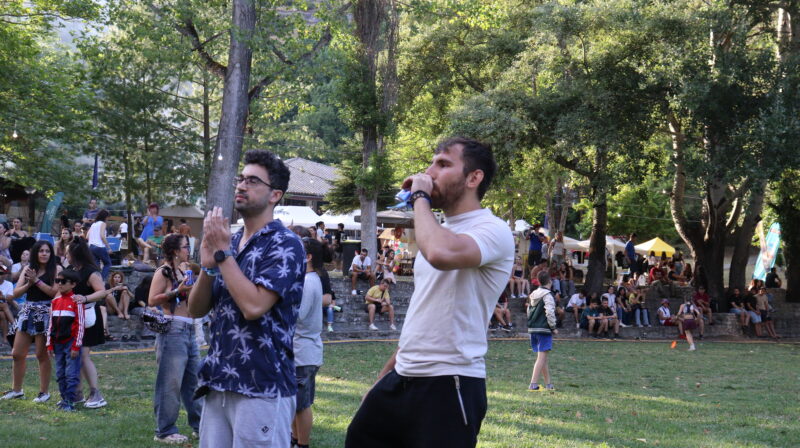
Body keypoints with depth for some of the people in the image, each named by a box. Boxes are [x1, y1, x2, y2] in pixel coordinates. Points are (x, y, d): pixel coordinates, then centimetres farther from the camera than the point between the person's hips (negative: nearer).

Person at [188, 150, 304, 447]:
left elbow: (254, 306, -22)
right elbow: (196, 310, 11)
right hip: (218, 383, 7)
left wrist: (223, 253, -14)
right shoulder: (229, 242, 13)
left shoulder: (285, 245, -9)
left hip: (262, 387, -7)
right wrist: (208, 266, -7)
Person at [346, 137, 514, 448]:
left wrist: (420, 198, -20)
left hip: (449, 387, -9)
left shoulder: (492, 230, -14)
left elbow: (441, 254, -36)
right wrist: (387, 371, 22)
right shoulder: (441, 231, 17)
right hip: (402, 379, 9)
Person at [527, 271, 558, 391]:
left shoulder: (533, 295, 14)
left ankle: (548, 384, 21)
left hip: (532, 328, 8)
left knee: (544, 357, 15)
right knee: (542, 357, -7)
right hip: (544, 329, -8)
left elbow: (529, 310, 17)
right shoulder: (547, 295, -11)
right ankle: (533, 384, -14)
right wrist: (553, 327, -9)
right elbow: (550, 312, -19)